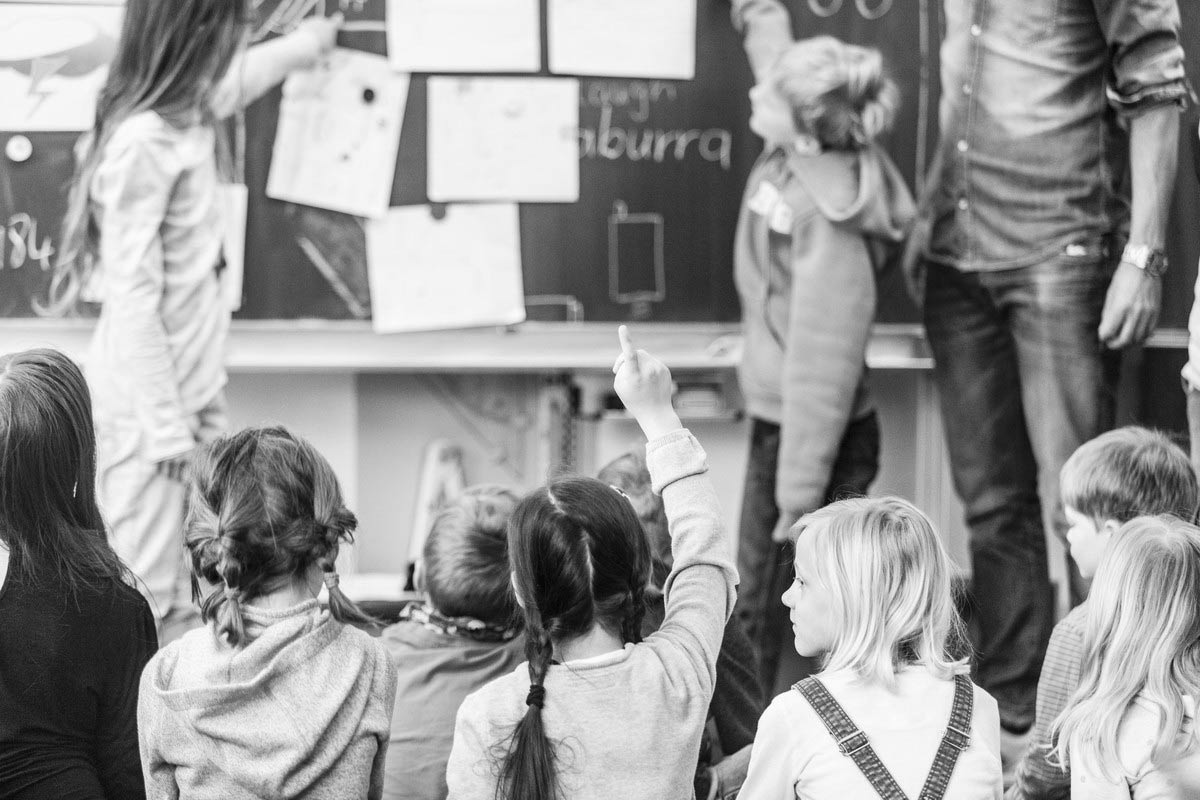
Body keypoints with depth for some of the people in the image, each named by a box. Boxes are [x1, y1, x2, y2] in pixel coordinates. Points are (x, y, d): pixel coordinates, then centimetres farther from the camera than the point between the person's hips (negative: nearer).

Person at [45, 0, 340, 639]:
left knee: (186, 604, 11)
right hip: (147, 401, -9)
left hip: (185, 388, 9)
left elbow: (237, 79, 31)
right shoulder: (146, 143, -21)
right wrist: (166, 425, -18)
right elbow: (132, 298, -21)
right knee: (142, 597, -5)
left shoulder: (188, 116, 5)